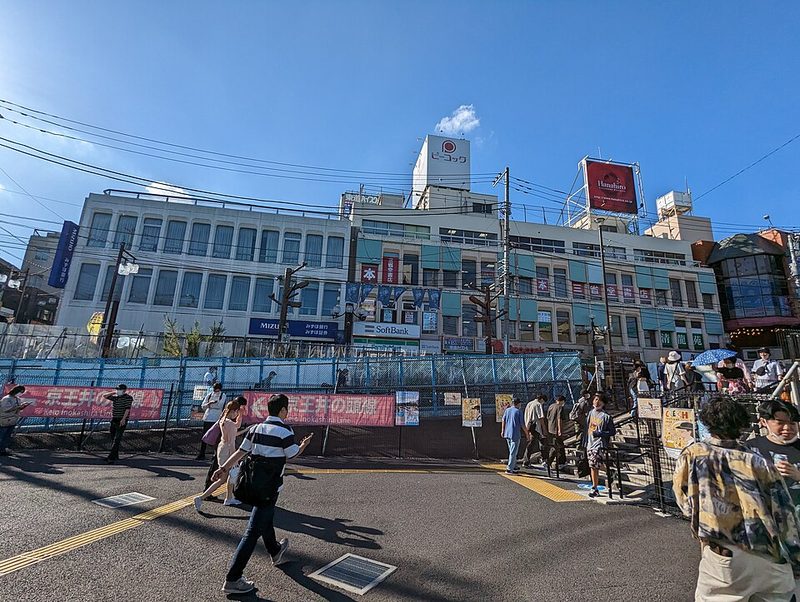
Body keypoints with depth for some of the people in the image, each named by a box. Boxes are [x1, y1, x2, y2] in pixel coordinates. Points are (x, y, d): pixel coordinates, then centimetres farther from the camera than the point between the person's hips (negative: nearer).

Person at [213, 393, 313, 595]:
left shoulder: (256, 428, 1)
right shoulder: (285, 432, -19)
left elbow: (240, 451, 1)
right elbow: (293, 455, -6)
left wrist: (224, 468, 6)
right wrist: (304, 445, 10)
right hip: (270, 487, -8)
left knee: (266, 519, 27)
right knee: (253, 531, 1)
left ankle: (275, 552, 50)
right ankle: (232, 580, 7)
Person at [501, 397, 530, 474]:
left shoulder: (507, 410, 7)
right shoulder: (518, 411, -8)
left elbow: (503, 421, 10)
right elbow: (522, 424, -8)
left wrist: (502, 431, 20)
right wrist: (527, 434, 3)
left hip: (507, 434, 6)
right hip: (515, 434, -6)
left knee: (512, 451, 18)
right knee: (513, 452, -1)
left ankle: (514, 467, 27)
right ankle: (509, 469, -2)